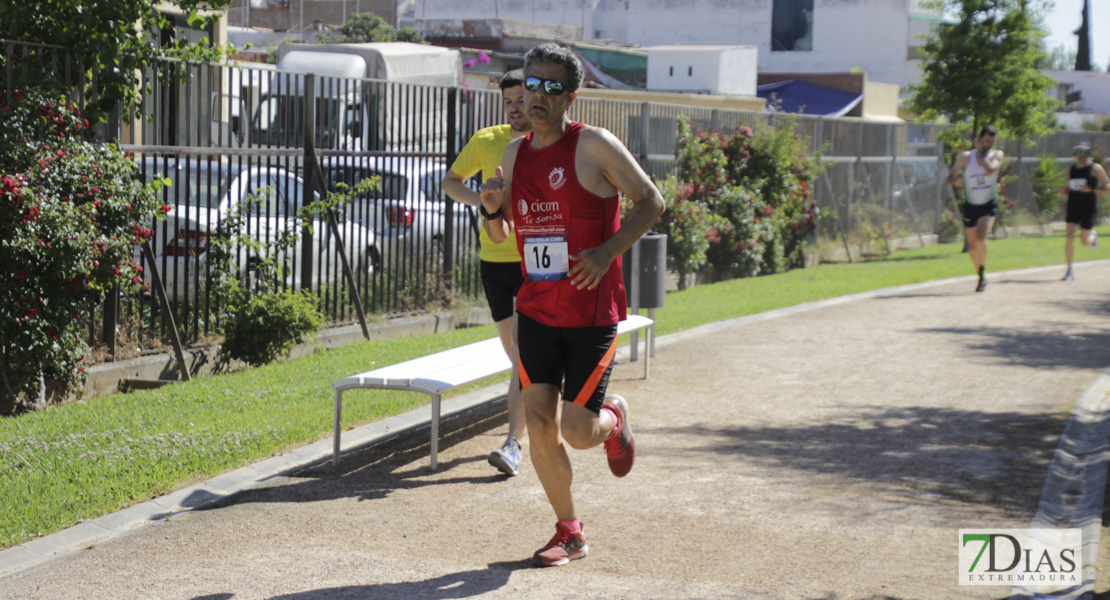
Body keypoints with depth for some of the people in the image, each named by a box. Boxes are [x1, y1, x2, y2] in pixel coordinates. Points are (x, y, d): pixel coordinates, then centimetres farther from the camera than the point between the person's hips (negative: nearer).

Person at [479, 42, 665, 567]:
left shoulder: (594, 146, -10)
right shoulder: (515, 153, 7)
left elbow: (650, 201, -5)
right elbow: (500, 235, 16)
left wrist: (608, 251, -17)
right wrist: (492, 207, -7)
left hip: (592, 313, -5)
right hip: (536, 310, 5)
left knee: (577, 433, -6)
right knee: (538, 425, 0)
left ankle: (613, 418, 31)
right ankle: (569, 532, 18)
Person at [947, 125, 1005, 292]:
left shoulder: (997, 155, -2)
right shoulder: (966, 157, 0)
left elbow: (990, 169, -24)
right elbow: (950, 177, 2)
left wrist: (980, 153, -14)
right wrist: (956, 181, -21)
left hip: (989, 206, -2)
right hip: (970, 205, 2)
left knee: (980, 237, -24)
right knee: (972, 244, 10)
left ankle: (983, 273, -8)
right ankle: (980, 276, 29)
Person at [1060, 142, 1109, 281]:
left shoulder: (1095, 168, -4)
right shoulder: (1071, 169, 11)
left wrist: (1092, 189, -21)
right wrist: (1063, 190, -1)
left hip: (1088, 208, -3)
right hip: (1073, 207, 3)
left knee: (1084, 241, 5)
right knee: (1070, 236, -12)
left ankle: (1093, 235, 44)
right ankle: (1070, 271, -7)